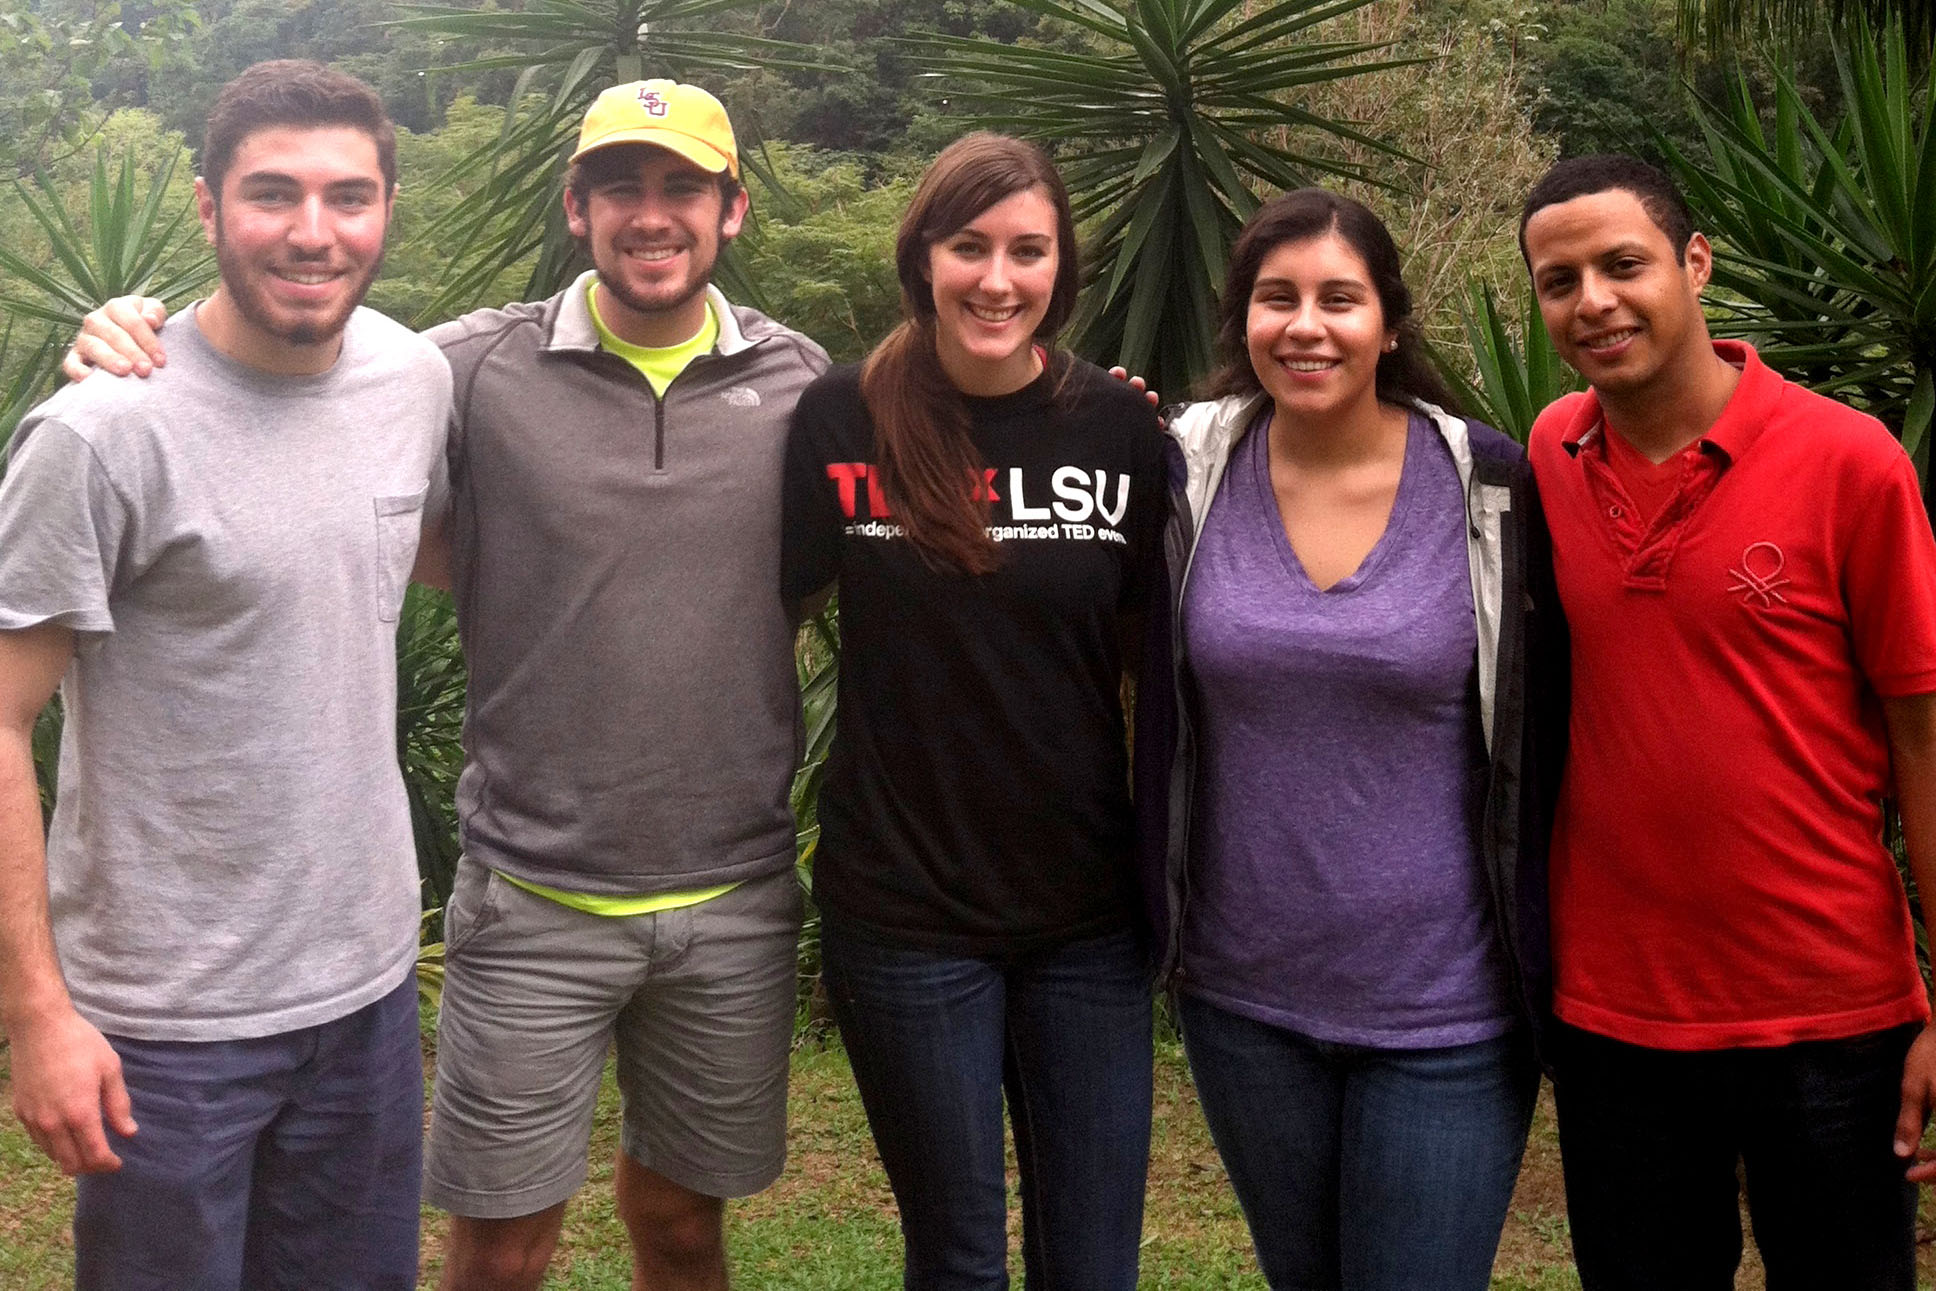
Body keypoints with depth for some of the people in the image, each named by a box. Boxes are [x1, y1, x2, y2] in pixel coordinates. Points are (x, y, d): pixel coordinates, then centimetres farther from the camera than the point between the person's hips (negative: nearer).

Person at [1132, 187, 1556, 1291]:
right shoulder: (1193, 470, -4)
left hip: (1446, 1008, -3)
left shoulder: (1490, 486, -8)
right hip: (1244, 994, 3)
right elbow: (1150, 683, 13)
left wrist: (1553, 964, 0)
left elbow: (1541, 723, -1)